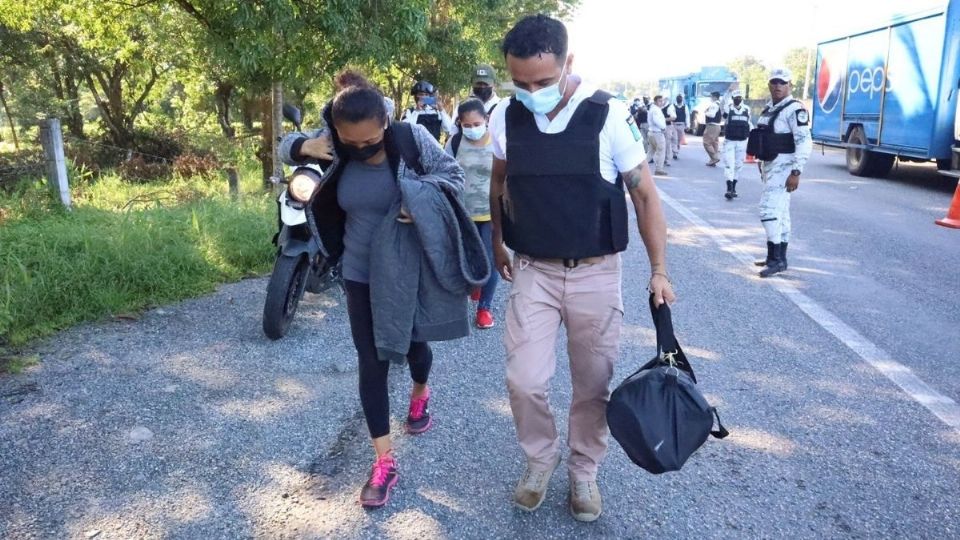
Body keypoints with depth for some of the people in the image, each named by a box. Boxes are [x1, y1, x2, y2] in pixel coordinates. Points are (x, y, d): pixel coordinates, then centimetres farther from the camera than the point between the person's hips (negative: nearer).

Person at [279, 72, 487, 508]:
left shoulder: (412, 138, -18)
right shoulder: (333, 145, -10)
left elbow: (453, 173, -7)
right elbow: (287, 146, 7)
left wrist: (424, 196, -27)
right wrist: (306, 147, -17)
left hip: (410, 270, -1)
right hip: (362, 272, 2)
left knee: (414, 343, 19)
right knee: (371, 362, 2)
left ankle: (421, 395, 56)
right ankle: (384, 461, 13)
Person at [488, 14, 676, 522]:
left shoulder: (609, 115, -14)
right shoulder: (505, 117, -5)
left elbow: (645, 195, -6)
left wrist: (658, 270, -9)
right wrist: (497, 243, 18)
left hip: (596, 274, -1)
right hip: (532, 271, 2)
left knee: (593, 384, 8)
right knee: (524, 381, -2)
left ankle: (584, 470, 32)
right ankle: (539, 457, 27)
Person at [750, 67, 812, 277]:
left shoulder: (794, 109, -14)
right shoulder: (769, 108, 14)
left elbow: (804, 142, -20)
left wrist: (796, 172, -25)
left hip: (783, 166, -10)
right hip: (769, 165, 10)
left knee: (768, 209, -16)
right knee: (780, 212, 13)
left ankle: (775, 259, -12)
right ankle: (779, 257, 20)